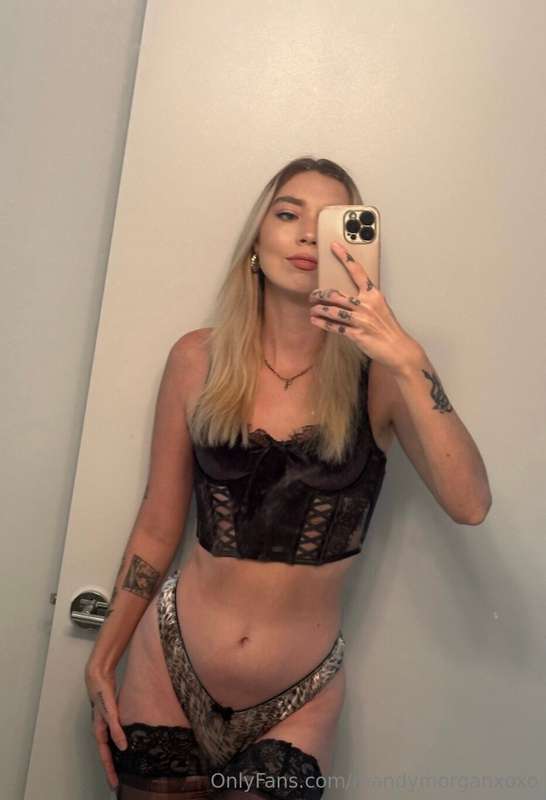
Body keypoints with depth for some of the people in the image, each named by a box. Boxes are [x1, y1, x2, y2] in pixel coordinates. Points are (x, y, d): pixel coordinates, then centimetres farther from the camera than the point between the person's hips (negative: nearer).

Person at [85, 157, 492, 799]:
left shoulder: (377, 374, -8)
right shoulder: (198, 359, -5)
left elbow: (470, 506, -22)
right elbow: (156, 529, 1)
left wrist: (407, 359, -32)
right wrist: (103, 661, 6)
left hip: (298, 698, 0)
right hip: (168, 667, 1)